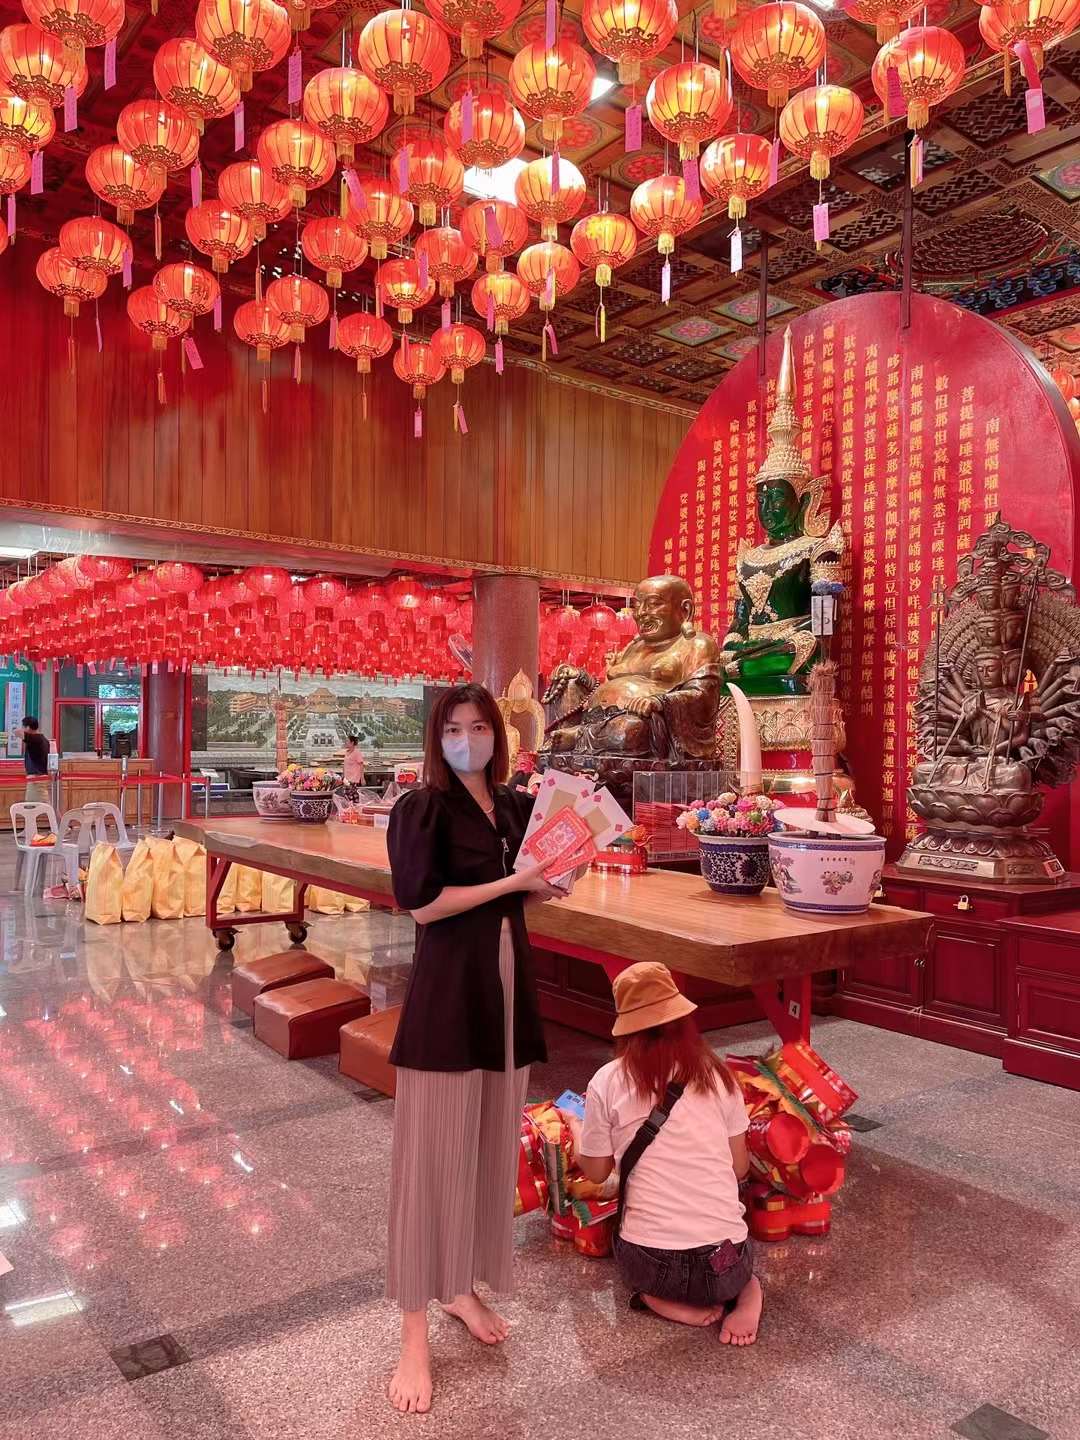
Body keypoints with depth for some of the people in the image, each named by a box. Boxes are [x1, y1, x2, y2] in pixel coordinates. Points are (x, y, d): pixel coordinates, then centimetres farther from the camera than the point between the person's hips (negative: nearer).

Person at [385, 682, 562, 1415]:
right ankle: (415, 1336, 14)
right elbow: (423, 904, -17)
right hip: (447, 991, -6)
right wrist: (512, 882, -15)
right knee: (432, 1153, 1)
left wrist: (554, 876, -2)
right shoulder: (420, 809, -9)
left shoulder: (518, 807, 8)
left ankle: (466, 1287, 35)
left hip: (508, 987, 6)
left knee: (493, 1145, 15)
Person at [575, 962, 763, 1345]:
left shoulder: (608, 1082, -7)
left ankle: (664, 1299, 4)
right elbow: (740, 1167, 8)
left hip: (648, 1262, -2)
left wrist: (574, 1128, 27)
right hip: (724, 1260, 2)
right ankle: (743, 1289, 5)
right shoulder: (716, 1073, -1)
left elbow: (595, 1171, 6)